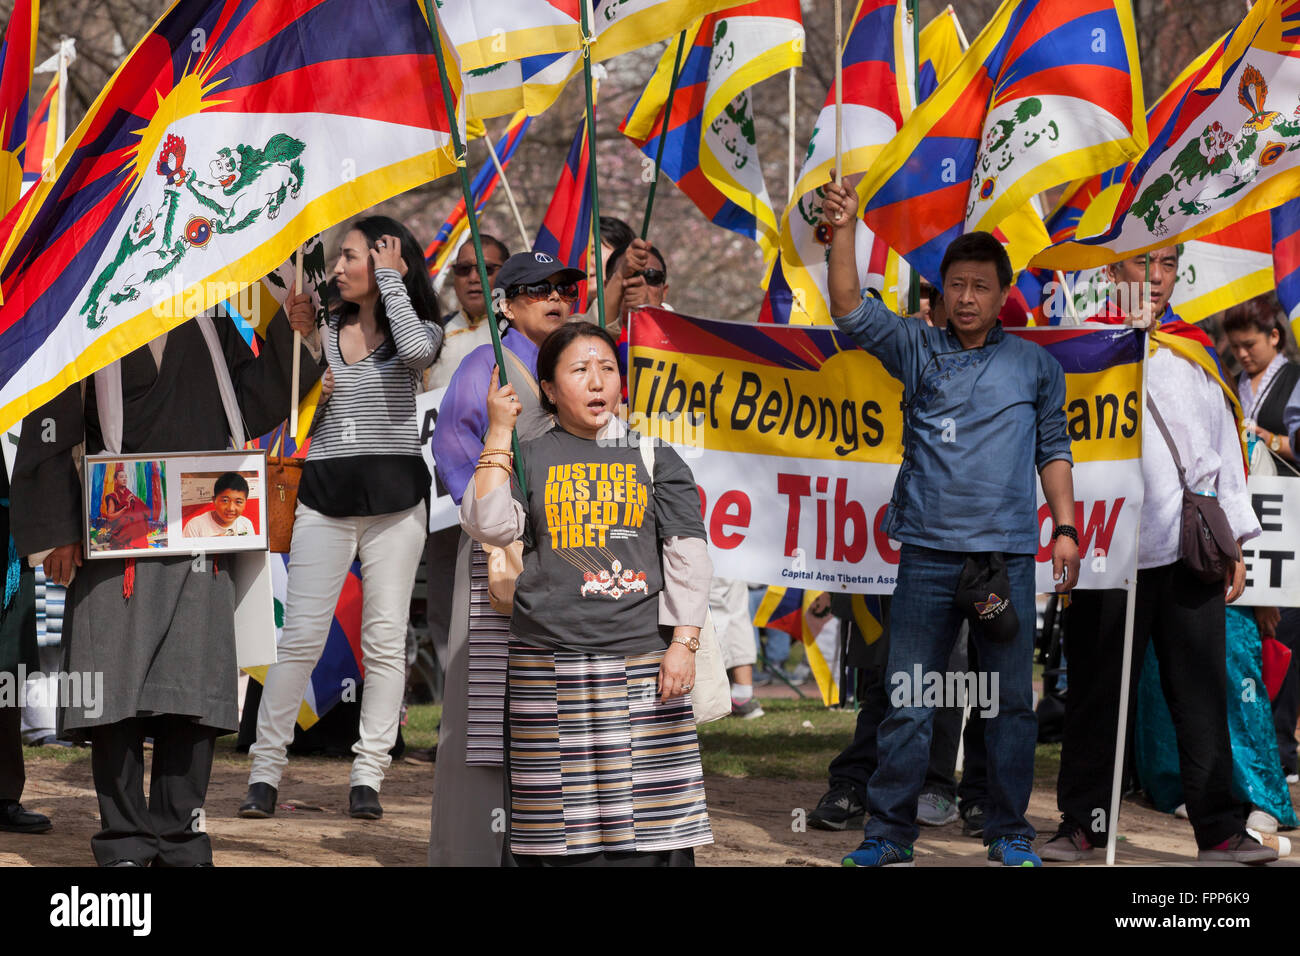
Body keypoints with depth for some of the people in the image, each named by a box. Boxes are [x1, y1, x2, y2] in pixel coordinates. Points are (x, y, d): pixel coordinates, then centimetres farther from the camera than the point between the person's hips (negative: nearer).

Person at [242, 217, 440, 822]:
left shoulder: (420, 328, 4)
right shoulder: (321, 333, 12)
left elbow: (418, 350, -21)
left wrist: (391, 279, -10)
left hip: (394, 494, -2)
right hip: (324, 494, 2)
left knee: (385, 639, 0)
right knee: (301, 637, -4)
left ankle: (367, 778, 5)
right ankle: (265, 770, 1)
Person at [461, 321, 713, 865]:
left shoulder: (652, 456, 12)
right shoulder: (529, 458, 11)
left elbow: (688, 555, 8)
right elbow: (490, 525, -6)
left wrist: (683, 643, -1)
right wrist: (498, 433, -3)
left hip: (642, 662, 0)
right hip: (549, 665, 0)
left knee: (652, 827, -6)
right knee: (562, 828, -3)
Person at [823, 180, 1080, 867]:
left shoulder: (1035, 366, 11)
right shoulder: (917, 350, 9)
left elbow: (1052, 450, 15)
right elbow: (852, 312, -4)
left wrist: (1065, 529, 6)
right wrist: (844, 231, -16)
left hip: (1008, 553, 1)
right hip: (928, 550, 0)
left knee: (1011, 701, 4)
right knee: (908, 701, 0)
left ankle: (1009, 834, 14)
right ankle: (889, 835, 7)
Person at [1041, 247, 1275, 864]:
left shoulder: (1194, 352, 17)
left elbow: (1225, 447, 17)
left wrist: (1235, 543, 12)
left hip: (1191, 548, 3)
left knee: (1202, 694, 0)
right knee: (1097, 692, 2)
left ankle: (1220, 830, 1)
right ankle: (1082, 823, 12)